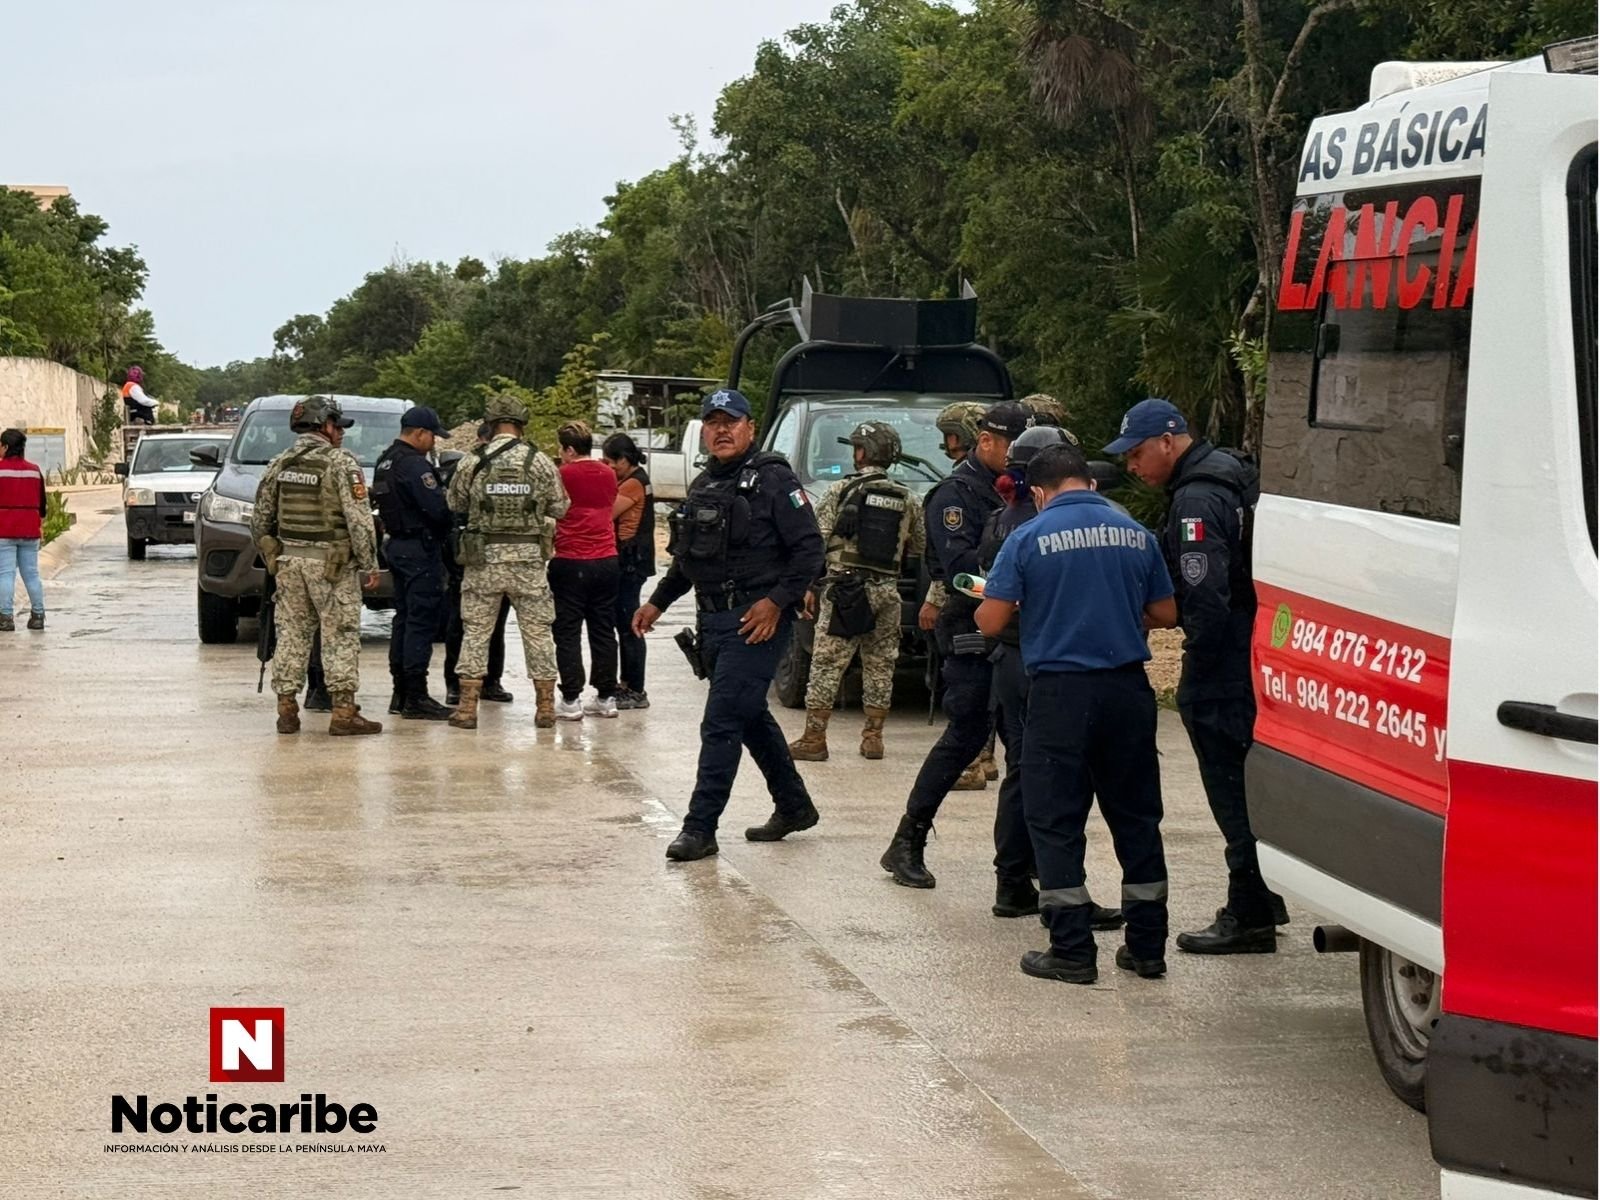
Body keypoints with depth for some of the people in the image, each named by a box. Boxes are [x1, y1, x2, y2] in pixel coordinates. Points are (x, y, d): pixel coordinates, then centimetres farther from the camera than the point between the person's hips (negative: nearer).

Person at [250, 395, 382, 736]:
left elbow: (260, 521, 13)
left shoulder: (279, 465, 9)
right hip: (332, 563, -5)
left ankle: (286, 710, 9)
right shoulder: (341, 463, -9)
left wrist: (271, 559, 23)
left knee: (291, 634, 10)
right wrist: (369, 565, -8)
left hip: (289, 560, 5)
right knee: (340, 636, -1)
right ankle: (343, 712, -3)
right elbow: (359, 519, -13)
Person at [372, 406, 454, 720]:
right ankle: (416, 698, -9)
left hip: (395, 544, 10)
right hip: (420, 547, -10)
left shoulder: (385, 461, 14)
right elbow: (438, 508, -23)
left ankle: (401, 693, 19)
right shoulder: (414, 464, -18)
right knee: (422, 620, -8)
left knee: (405, 617, 15)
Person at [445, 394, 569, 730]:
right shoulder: (540, 462, -2)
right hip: (528, 558, 0)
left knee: (475, 630, 6)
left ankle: (467, 706, 4)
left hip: (483, 557, 0)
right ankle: (546, 706, 10)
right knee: (537, 630, 8)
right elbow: (559, 509, 4)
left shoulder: (472, 464, -3)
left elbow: (454, 505, 8)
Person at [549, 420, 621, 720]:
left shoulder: (564, 474, -8)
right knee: (603, 631, 11)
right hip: (606, 560, 5)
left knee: (568, 633, 0)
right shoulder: (609, 475, 8)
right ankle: (606, 697, 14)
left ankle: (571, 700, -3)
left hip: (571, 562, -5)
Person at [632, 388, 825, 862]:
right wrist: (657, 601, 19)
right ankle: (794, 807, 32)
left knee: (721, 724, -10)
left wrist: (776, 601, -20)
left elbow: (809, 549, -13)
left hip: (756, 621, -9)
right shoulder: (703, 487, 15)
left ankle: (700, 827, -7)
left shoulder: (773, 480, -9)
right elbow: (686, 559, 26)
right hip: (714, 622, 9)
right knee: (751, 718, 18)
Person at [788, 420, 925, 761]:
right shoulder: (908, 500, 6)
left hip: (844, 588, -3)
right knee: (880, 665, 12)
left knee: (826, 664, -1)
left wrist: (810, 586, -1)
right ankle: (873, 737, 15)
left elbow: (817, 542, -6)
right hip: (887, 591, 3)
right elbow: (920, 546, 12)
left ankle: (814, 739, -2)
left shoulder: (842, 491, -4)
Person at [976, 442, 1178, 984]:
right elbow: (1165, 614, 12)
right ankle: (1147, 946, 18)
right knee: (1136, 817, 13)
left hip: (1061, 690, -4)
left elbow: (991, 621, -8)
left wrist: (985, 602, 15)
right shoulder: (1135, 534, 5)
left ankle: (1072, 950, 2)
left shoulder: (1029, 538, -6)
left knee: (1056, 821, 4)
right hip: (1127, 690, 4)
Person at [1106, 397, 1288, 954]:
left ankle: (1249, 916, 0)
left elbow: (1205, 600, -25)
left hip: (1224, 673, -10)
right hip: (1252, 658, 10)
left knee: (1232, 788, -4)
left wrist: (1196, 675, -17)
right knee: (1248, 783, 18)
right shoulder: (1230, 476, 15)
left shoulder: (1198, 500, -18)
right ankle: (1262, 901, 27)